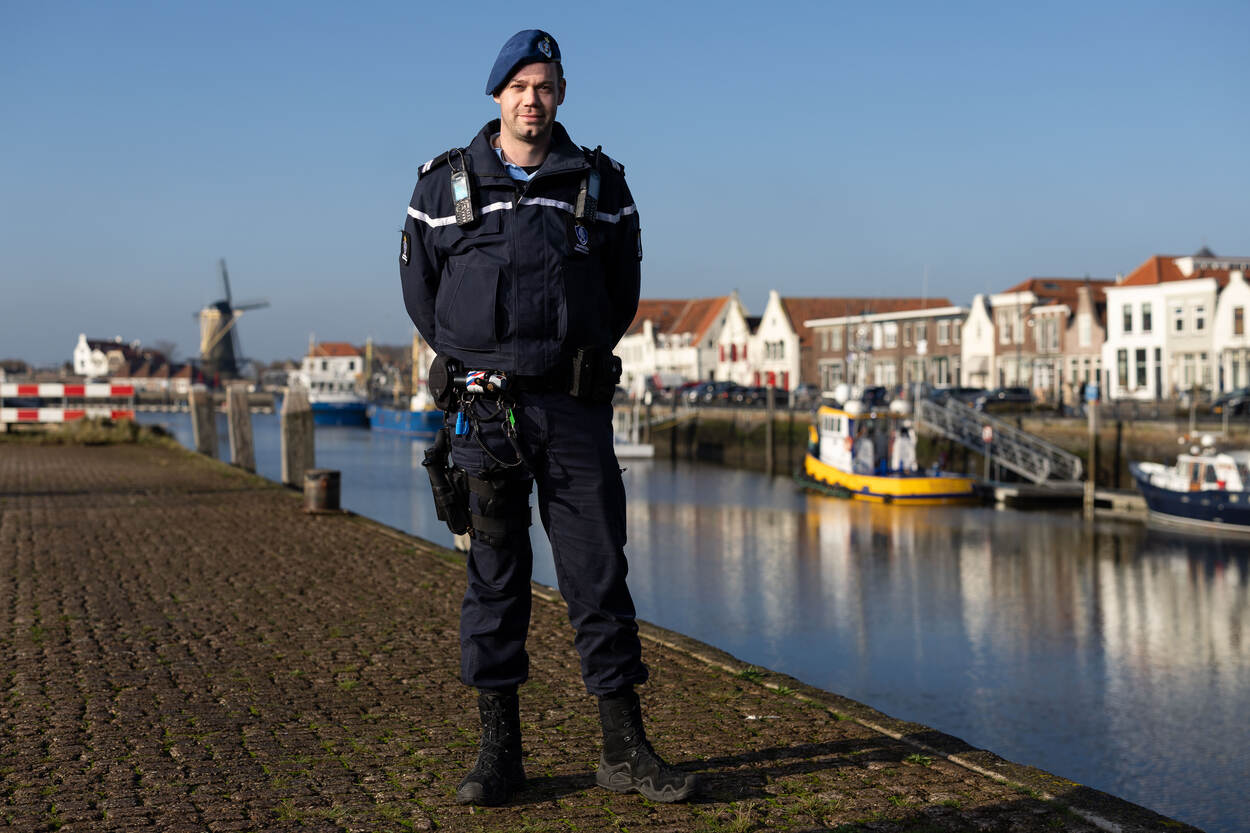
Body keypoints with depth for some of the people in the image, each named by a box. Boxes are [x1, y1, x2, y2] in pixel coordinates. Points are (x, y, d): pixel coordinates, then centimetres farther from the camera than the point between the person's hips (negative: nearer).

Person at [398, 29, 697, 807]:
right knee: (494, 572, 3)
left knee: (599, 567, 0)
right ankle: (500, 748, 11)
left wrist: (580, 357, 13)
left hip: (575, 404, 1)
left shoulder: (598, 183, 8)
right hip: (486, 410, 0)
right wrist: (471, 363, 11)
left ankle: (625, 748, 6)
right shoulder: (448, 183, 6)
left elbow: (623, 285, 18)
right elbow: (420, 283, 15)